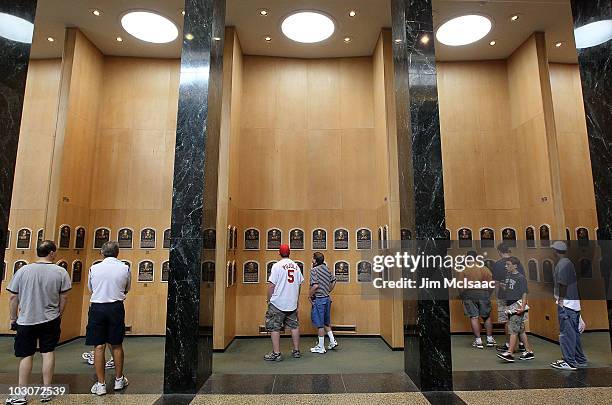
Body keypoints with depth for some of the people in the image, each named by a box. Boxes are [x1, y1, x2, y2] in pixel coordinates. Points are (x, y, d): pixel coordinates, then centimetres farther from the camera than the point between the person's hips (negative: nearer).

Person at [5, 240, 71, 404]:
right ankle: (46, 391, 16)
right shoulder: (60, 272, -9)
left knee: (26, 355, 10)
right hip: (50, 320, 0)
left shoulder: (23, 270, -6)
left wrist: (13, 318, 11)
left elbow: (13, 297, -2)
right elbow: (64, 297, -3)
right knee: (48, 353, 9)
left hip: (26, 321, 1)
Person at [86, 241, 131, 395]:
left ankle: (101, 384, 11)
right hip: (116, 308, 0)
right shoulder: (124, 268, -3)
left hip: (97, 307, 0)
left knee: (99, 346, 6)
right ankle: (119, 379, 25)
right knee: (116, 345, 12)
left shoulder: (94, 268, -1)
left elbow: (90, 288, 13)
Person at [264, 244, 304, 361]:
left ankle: (276, 353, 6)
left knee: (274, 328, 4)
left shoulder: (277, 265, -10)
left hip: (278, 303, -5)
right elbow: (299, 284, 11)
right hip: (292, 303, 5)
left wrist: (269, 300, 0)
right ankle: (296, 351, 21)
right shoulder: (296, 266, 5)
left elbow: (271, 285, -12)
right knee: (294, 326, 14)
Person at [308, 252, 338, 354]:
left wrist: (309, 295, -10)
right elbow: (333, 281, 17)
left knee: (320, 324, 2)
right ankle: (332, 341, 21)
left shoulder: (314, 270, -15)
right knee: (326, 322, 21)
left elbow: (315, 285, -24)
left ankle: (321, 347, 11)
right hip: (327, 298, 8)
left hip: (319, 299, -8)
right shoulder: (327, 269, 8)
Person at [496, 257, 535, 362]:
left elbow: (524, 293, -12)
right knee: (520, 330, 13)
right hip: (509, 305, 8)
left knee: (513, 330, -9)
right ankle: (529, 352, 23)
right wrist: (503, 286, 6)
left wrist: (523, 307, -19)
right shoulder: (508, 275, 14)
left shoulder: (521, 277, -8)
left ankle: (510, 353, -9)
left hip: (517, 306, -8)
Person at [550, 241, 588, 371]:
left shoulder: (561, 264, -14)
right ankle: (580, 360, 25)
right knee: (574, 332, 17)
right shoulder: (569, 262, 14)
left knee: (566, 333, -4)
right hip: (575, 302, 10)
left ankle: (569, 362, 1)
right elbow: (574, 282, 18)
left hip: (565, 303, -10)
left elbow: (562, 284, -20)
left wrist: (561, 299, -15)